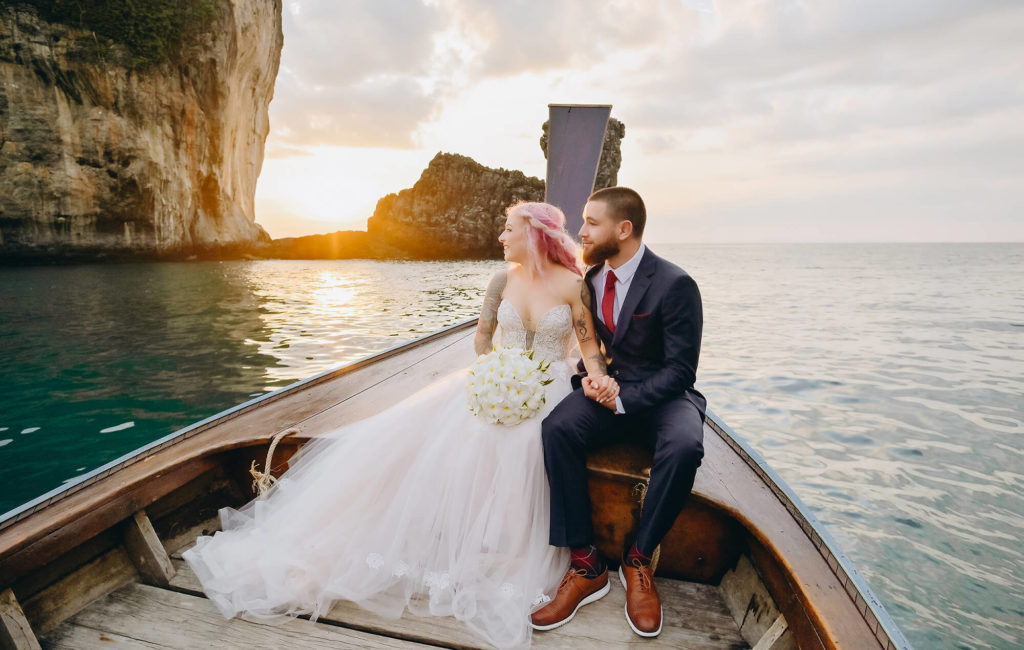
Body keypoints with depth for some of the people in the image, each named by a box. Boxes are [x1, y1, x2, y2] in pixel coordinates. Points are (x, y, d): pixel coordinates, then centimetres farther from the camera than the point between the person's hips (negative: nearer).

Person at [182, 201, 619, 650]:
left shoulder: (574, 283, -4)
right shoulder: (504, 278, 6)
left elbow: (590, 347, 2)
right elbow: (481, 336, 12)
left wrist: (600, 379, -18)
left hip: (548, 390, -3)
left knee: (492, 441, -35)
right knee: (413, 432, -16)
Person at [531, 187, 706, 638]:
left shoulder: (675, 284, -14)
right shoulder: (588, 280, 5)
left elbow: (679, 370, -14)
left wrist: (624, 397, -23)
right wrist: (589, 378, -8)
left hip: (660, 395, -3)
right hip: (604, 389, 4)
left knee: (684, 447, -35)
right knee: (557, 428, -26)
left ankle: (638, 561, -10)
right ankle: (585, 565, -16)